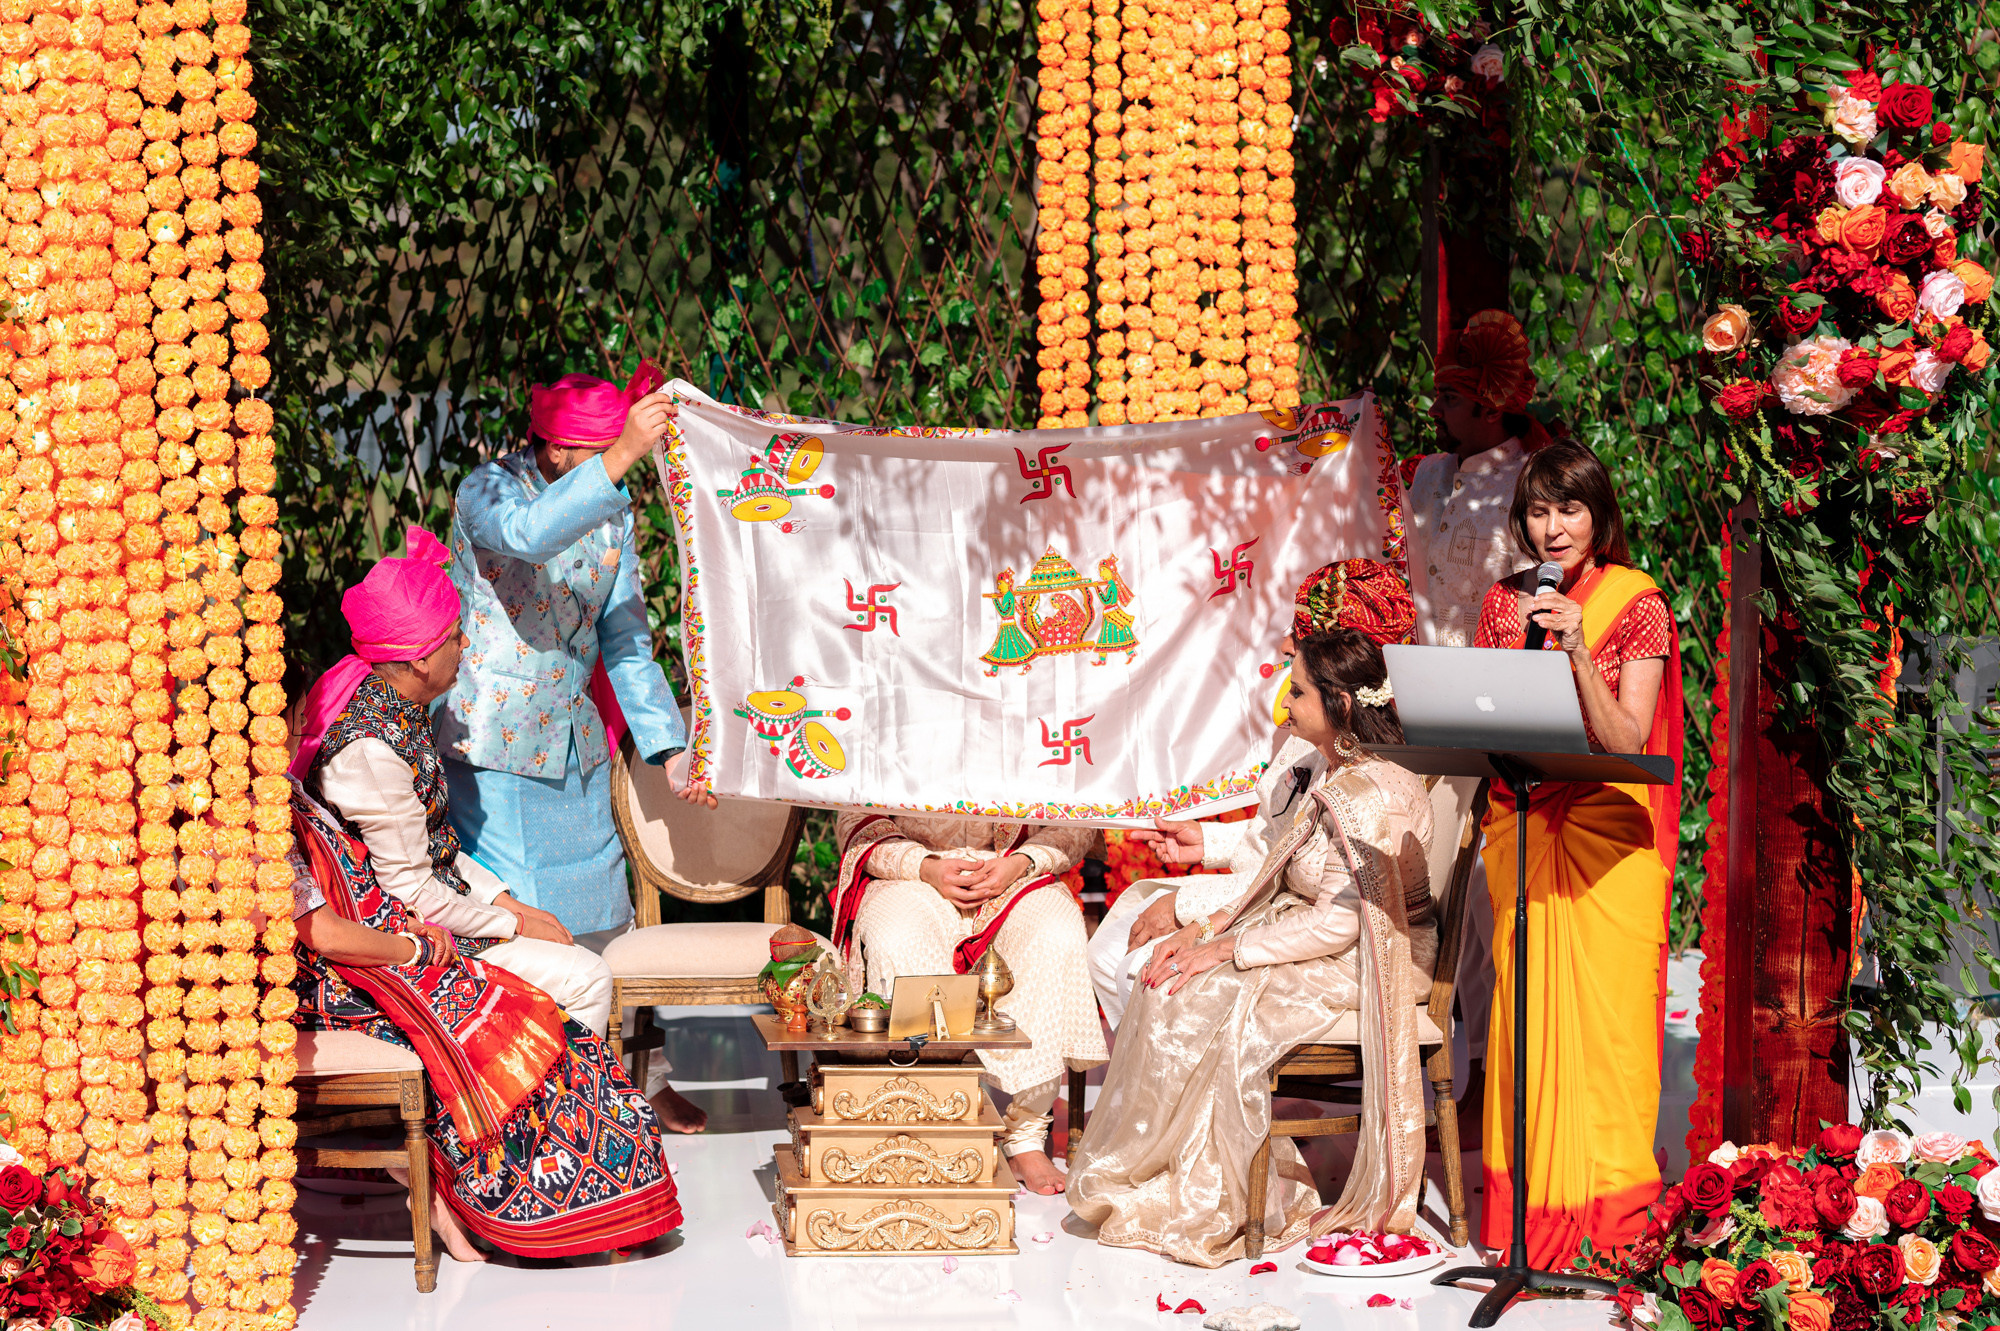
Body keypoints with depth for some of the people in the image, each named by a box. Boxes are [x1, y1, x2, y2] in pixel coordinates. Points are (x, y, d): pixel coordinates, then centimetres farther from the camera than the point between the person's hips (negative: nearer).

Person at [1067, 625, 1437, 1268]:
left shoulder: (1366, 794, -22)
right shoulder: (1334, 780, 10)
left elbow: (1341, 922, -24)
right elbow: (1283, 892, 13)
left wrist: (1226, 950, -20)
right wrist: (1207, 929, 0)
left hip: (1360, 967, -9)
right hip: (1321, 944, 9)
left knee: (1201, 998, -19)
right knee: (1171, 975, -6)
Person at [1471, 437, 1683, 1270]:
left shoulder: (1638, 607, -2)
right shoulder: (1504, 606, 9)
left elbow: (1625, 741, -10)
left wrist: (1576, 649, -20)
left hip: (1609, 836, -3)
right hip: (1521, 825, 3)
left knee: (1603, 1006, -5)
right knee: (1526, 1005, 0)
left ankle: (1606, 1197, 3)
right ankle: (1529, 1194, 7)